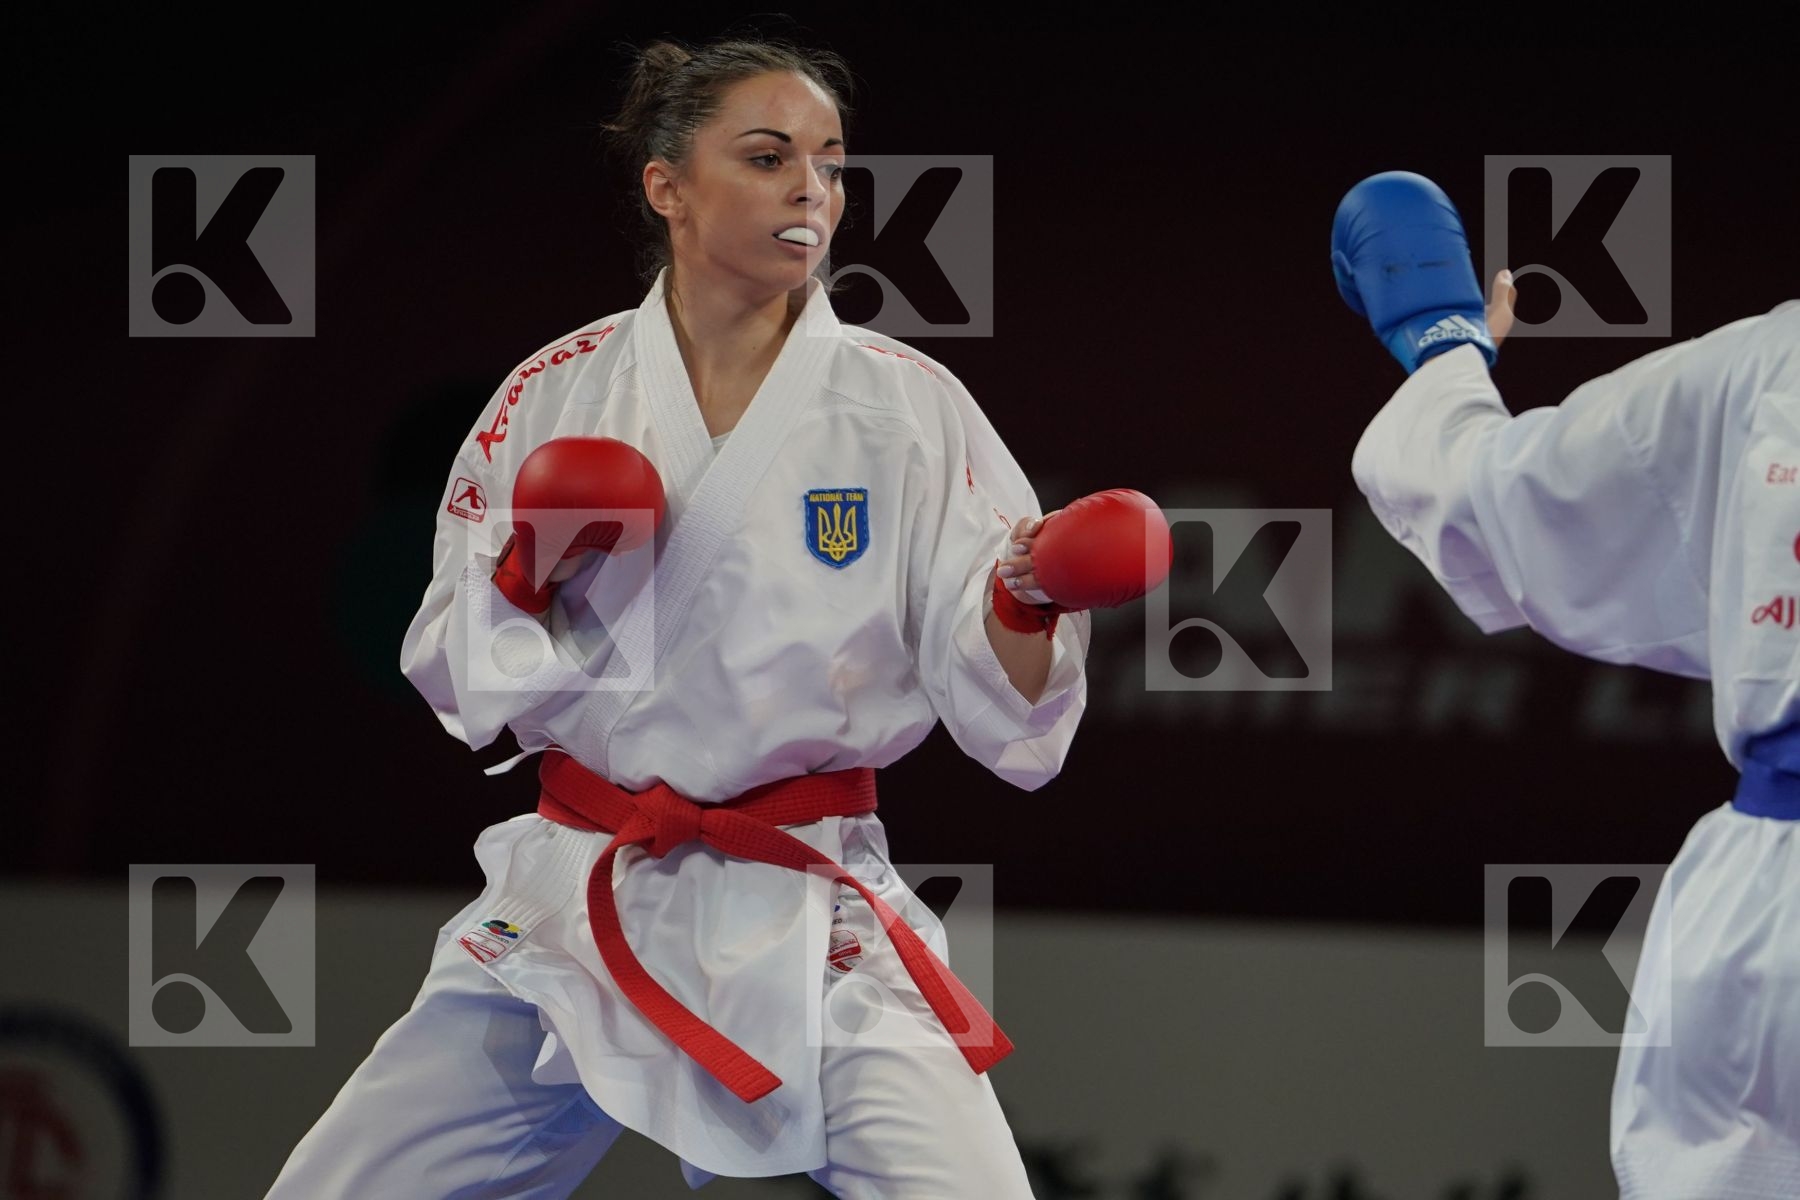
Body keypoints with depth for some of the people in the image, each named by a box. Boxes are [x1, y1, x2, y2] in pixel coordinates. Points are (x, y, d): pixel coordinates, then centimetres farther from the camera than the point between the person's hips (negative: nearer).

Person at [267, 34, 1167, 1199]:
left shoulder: (909, 406, -4)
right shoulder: (558, 396, 1)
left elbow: (1001, 705, -7)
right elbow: (459, 679, 7)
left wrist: (1021, 607, -28)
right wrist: (531, 573, -12)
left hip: (811, 921, -2)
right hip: (570, 910, 2)